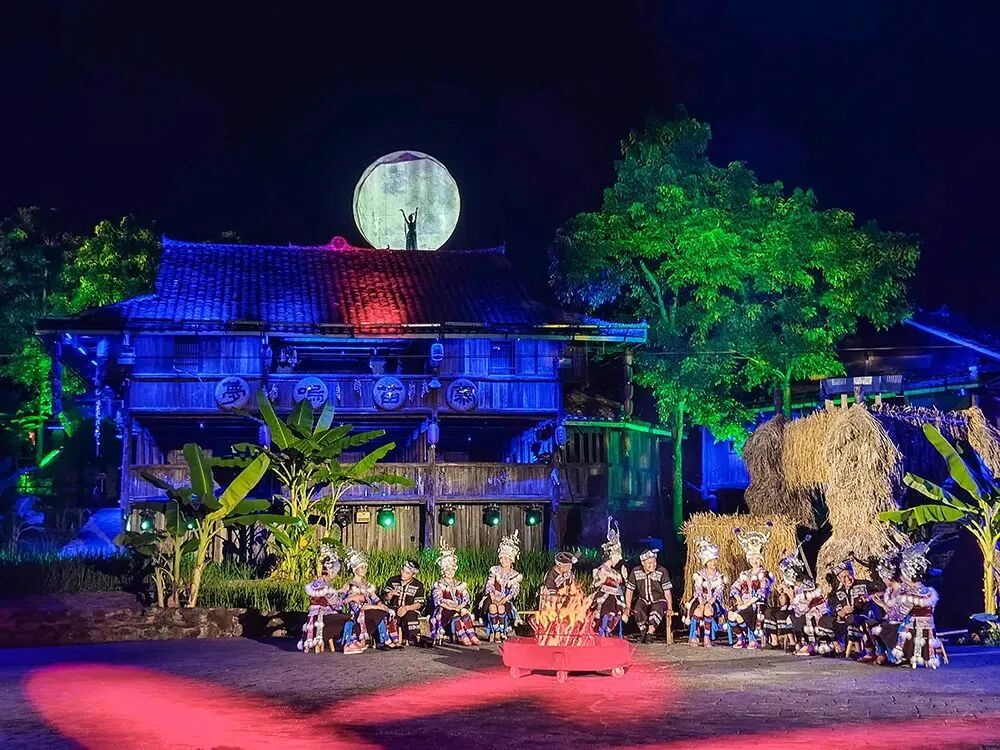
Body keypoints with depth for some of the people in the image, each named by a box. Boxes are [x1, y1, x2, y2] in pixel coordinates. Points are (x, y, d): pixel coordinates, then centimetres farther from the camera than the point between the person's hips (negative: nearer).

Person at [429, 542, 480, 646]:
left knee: (465, 612, -29)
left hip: (459, 609, 3)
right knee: (456, 614, -34)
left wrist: (461, 606, -13)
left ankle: (471, 636, -40)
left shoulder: (460, 585, 21)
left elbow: (466, 600, 10)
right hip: (443, 612, -3)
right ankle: (462, 637, -42)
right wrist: (454, 607, -22)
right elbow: (439, 601, -10)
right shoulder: (438, 585, 7)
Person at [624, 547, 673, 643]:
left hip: (659, 600, -2)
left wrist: (669, 609, -14)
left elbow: (667, 591, -11)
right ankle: (644, 633, -19)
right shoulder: (636, 572, -7)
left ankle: (649, 633, -35)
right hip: (643, 600, 2)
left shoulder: (662, 572, -14)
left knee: (657, 609, -36)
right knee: (638, 610, -31)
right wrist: (628, 607, -3)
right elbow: (629, 590, 2)